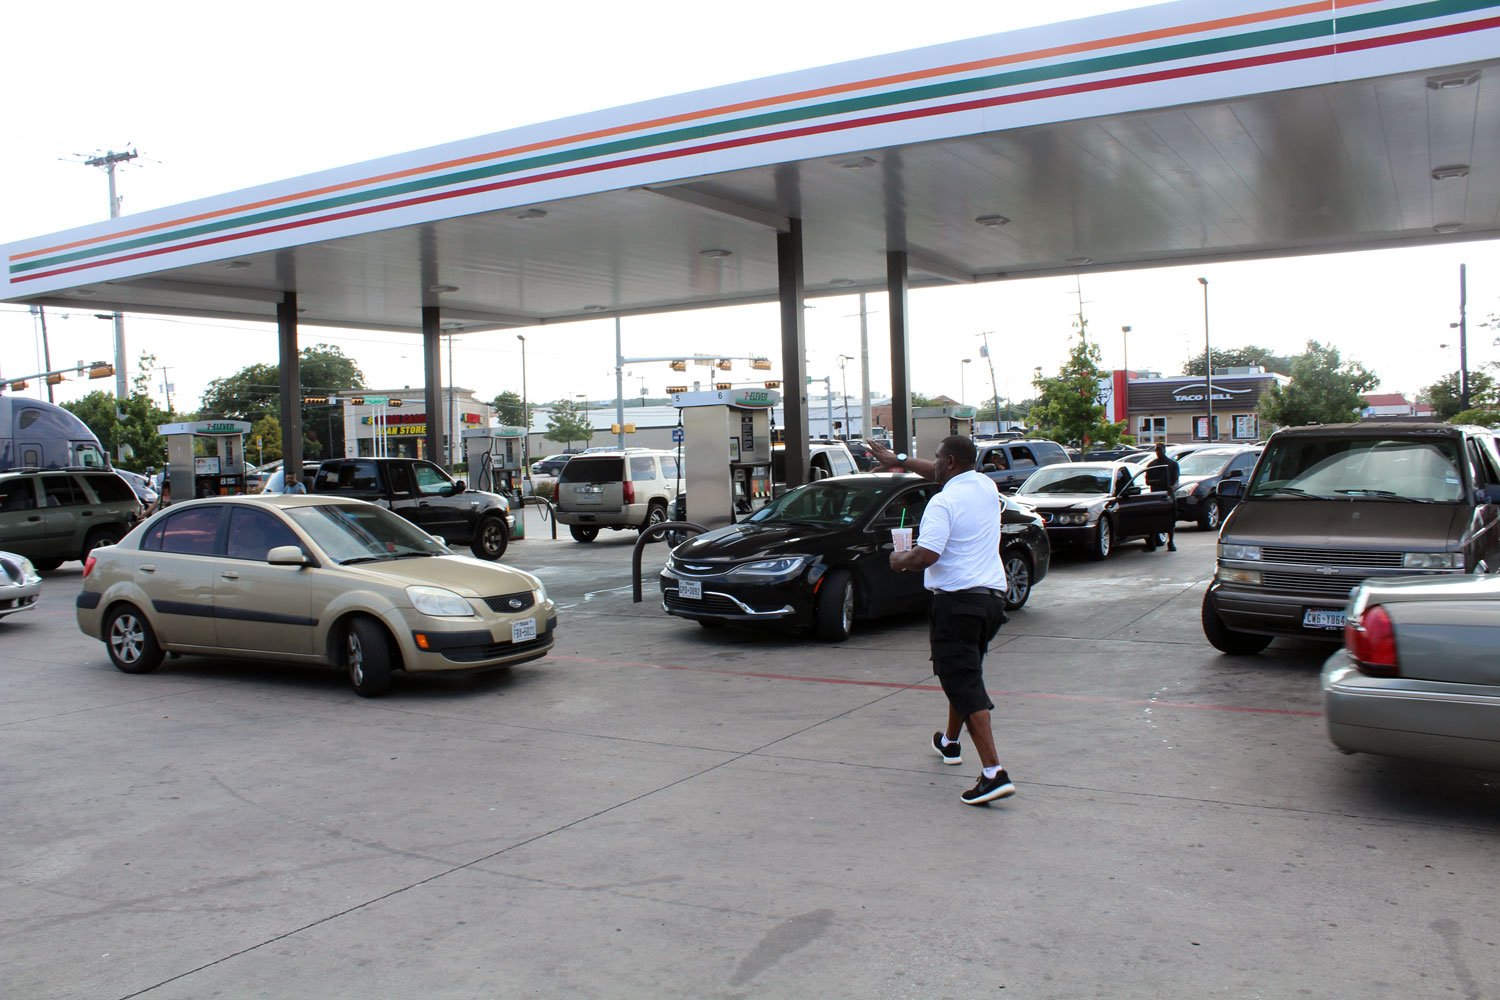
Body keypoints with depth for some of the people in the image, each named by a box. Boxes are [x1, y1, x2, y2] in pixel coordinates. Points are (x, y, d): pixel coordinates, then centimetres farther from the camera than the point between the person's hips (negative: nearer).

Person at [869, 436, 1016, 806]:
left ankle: (994, 773, -17)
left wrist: (900, 560, -3)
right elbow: (942, 473, 28)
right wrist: (900, 461, 35)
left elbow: (926, 555, -24)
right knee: (965, 675, 25)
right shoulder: (986, 485, 10)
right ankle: (950, 742, 45)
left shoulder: (943, 502, -15)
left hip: (956, 601, -8)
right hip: (993, 598, 9)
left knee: (964, 683, -8)